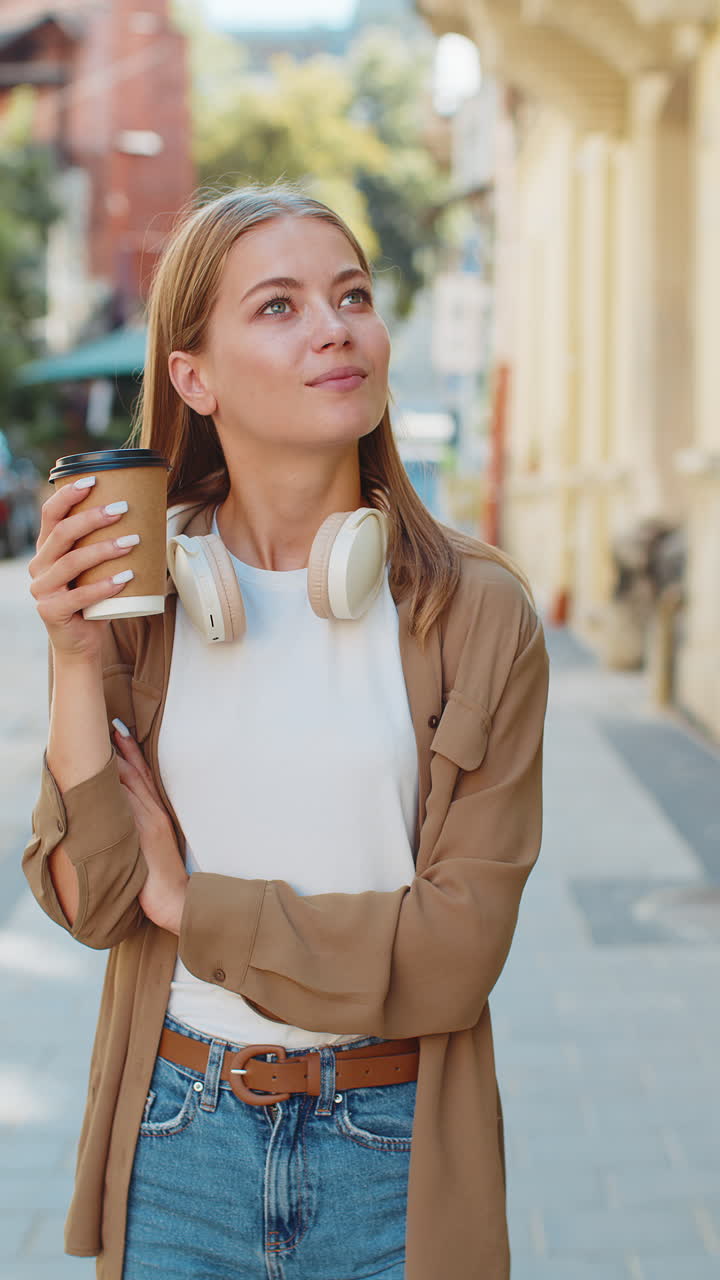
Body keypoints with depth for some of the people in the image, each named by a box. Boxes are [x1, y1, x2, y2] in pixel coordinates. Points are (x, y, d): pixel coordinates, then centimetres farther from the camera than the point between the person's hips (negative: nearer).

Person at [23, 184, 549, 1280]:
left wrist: (193, 903, -9)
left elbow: (458, 946, -12)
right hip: (178, 1147, 1)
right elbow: (92, 901, -7)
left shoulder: (479, 613, -9)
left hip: (395, 1158, -1)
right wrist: (80, 663, -17)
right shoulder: (132, 588, -3)